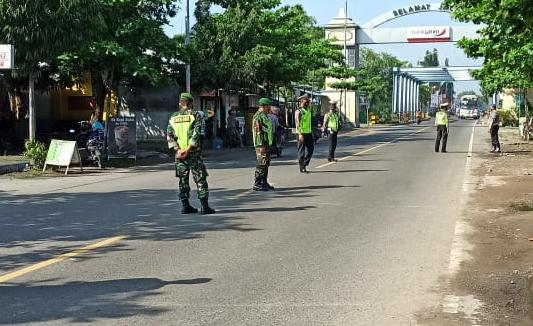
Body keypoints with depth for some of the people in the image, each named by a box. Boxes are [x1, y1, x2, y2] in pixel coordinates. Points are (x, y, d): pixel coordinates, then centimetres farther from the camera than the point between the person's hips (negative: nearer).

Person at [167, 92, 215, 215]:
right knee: (200, 179, 0)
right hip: (194, 153, -4)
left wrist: (178, 150, -6)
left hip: (179, 153, 4)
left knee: (183, 180, 11)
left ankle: (185, 206, 12)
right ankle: (205, 207, -3)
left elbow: (169, 136, 1)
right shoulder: (196, 115, -4)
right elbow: (196, 134, -14)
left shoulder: (173, 117, 9)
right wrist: (188, 150, -15)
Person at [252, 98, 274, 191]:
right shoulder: (258, 116, -14)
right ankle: (257, 184, -7)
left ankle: (264, 183, 20)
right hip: (262, 144, -11)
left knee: (266, 164, 13)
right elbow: (258, 132, -20)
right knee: (261, 164, -9)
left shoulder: (263, 116, 19)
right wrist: (261, 146, -24)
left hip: (266, 144, 11)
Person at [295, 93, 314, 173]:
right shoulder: (298, 111, -11)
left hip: (309, 133, 8)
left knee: (311, 148, 7)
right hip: (302, 133, -7)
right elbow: (297, 124, -16)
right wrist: (300, 134, -24)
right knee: (302, 150, 0)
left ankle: (305, 163, 20)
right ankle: (302, 167, 6)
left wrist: (311, 132, 19)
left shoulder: (308, 110, 14)